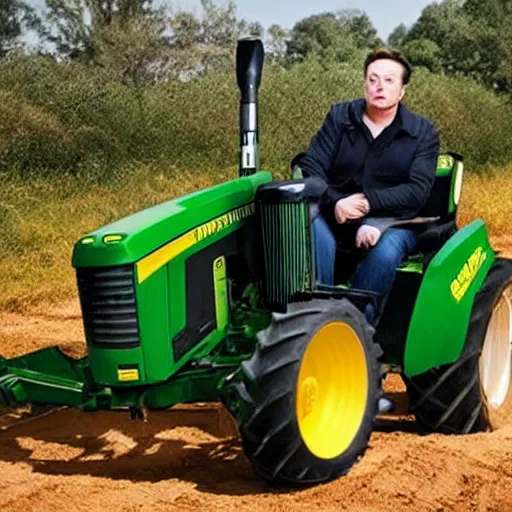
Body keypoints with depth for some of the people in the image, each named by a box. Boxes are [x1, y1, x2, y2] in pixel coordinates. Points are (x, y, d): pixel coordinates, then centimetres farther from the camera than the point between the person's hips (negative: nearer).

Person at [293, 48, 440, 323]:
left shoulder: (422, 132, 2)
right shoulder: (340, 117, 5)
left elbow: (417, 190, -9)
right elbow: (310, 166, -3)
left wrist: (368, 201, -22)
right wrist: (334, 202, -23)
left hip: (392, 219, -1)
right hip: (336, 212, 1)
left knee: (385, 251, -36)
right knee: (313, 227, -34)